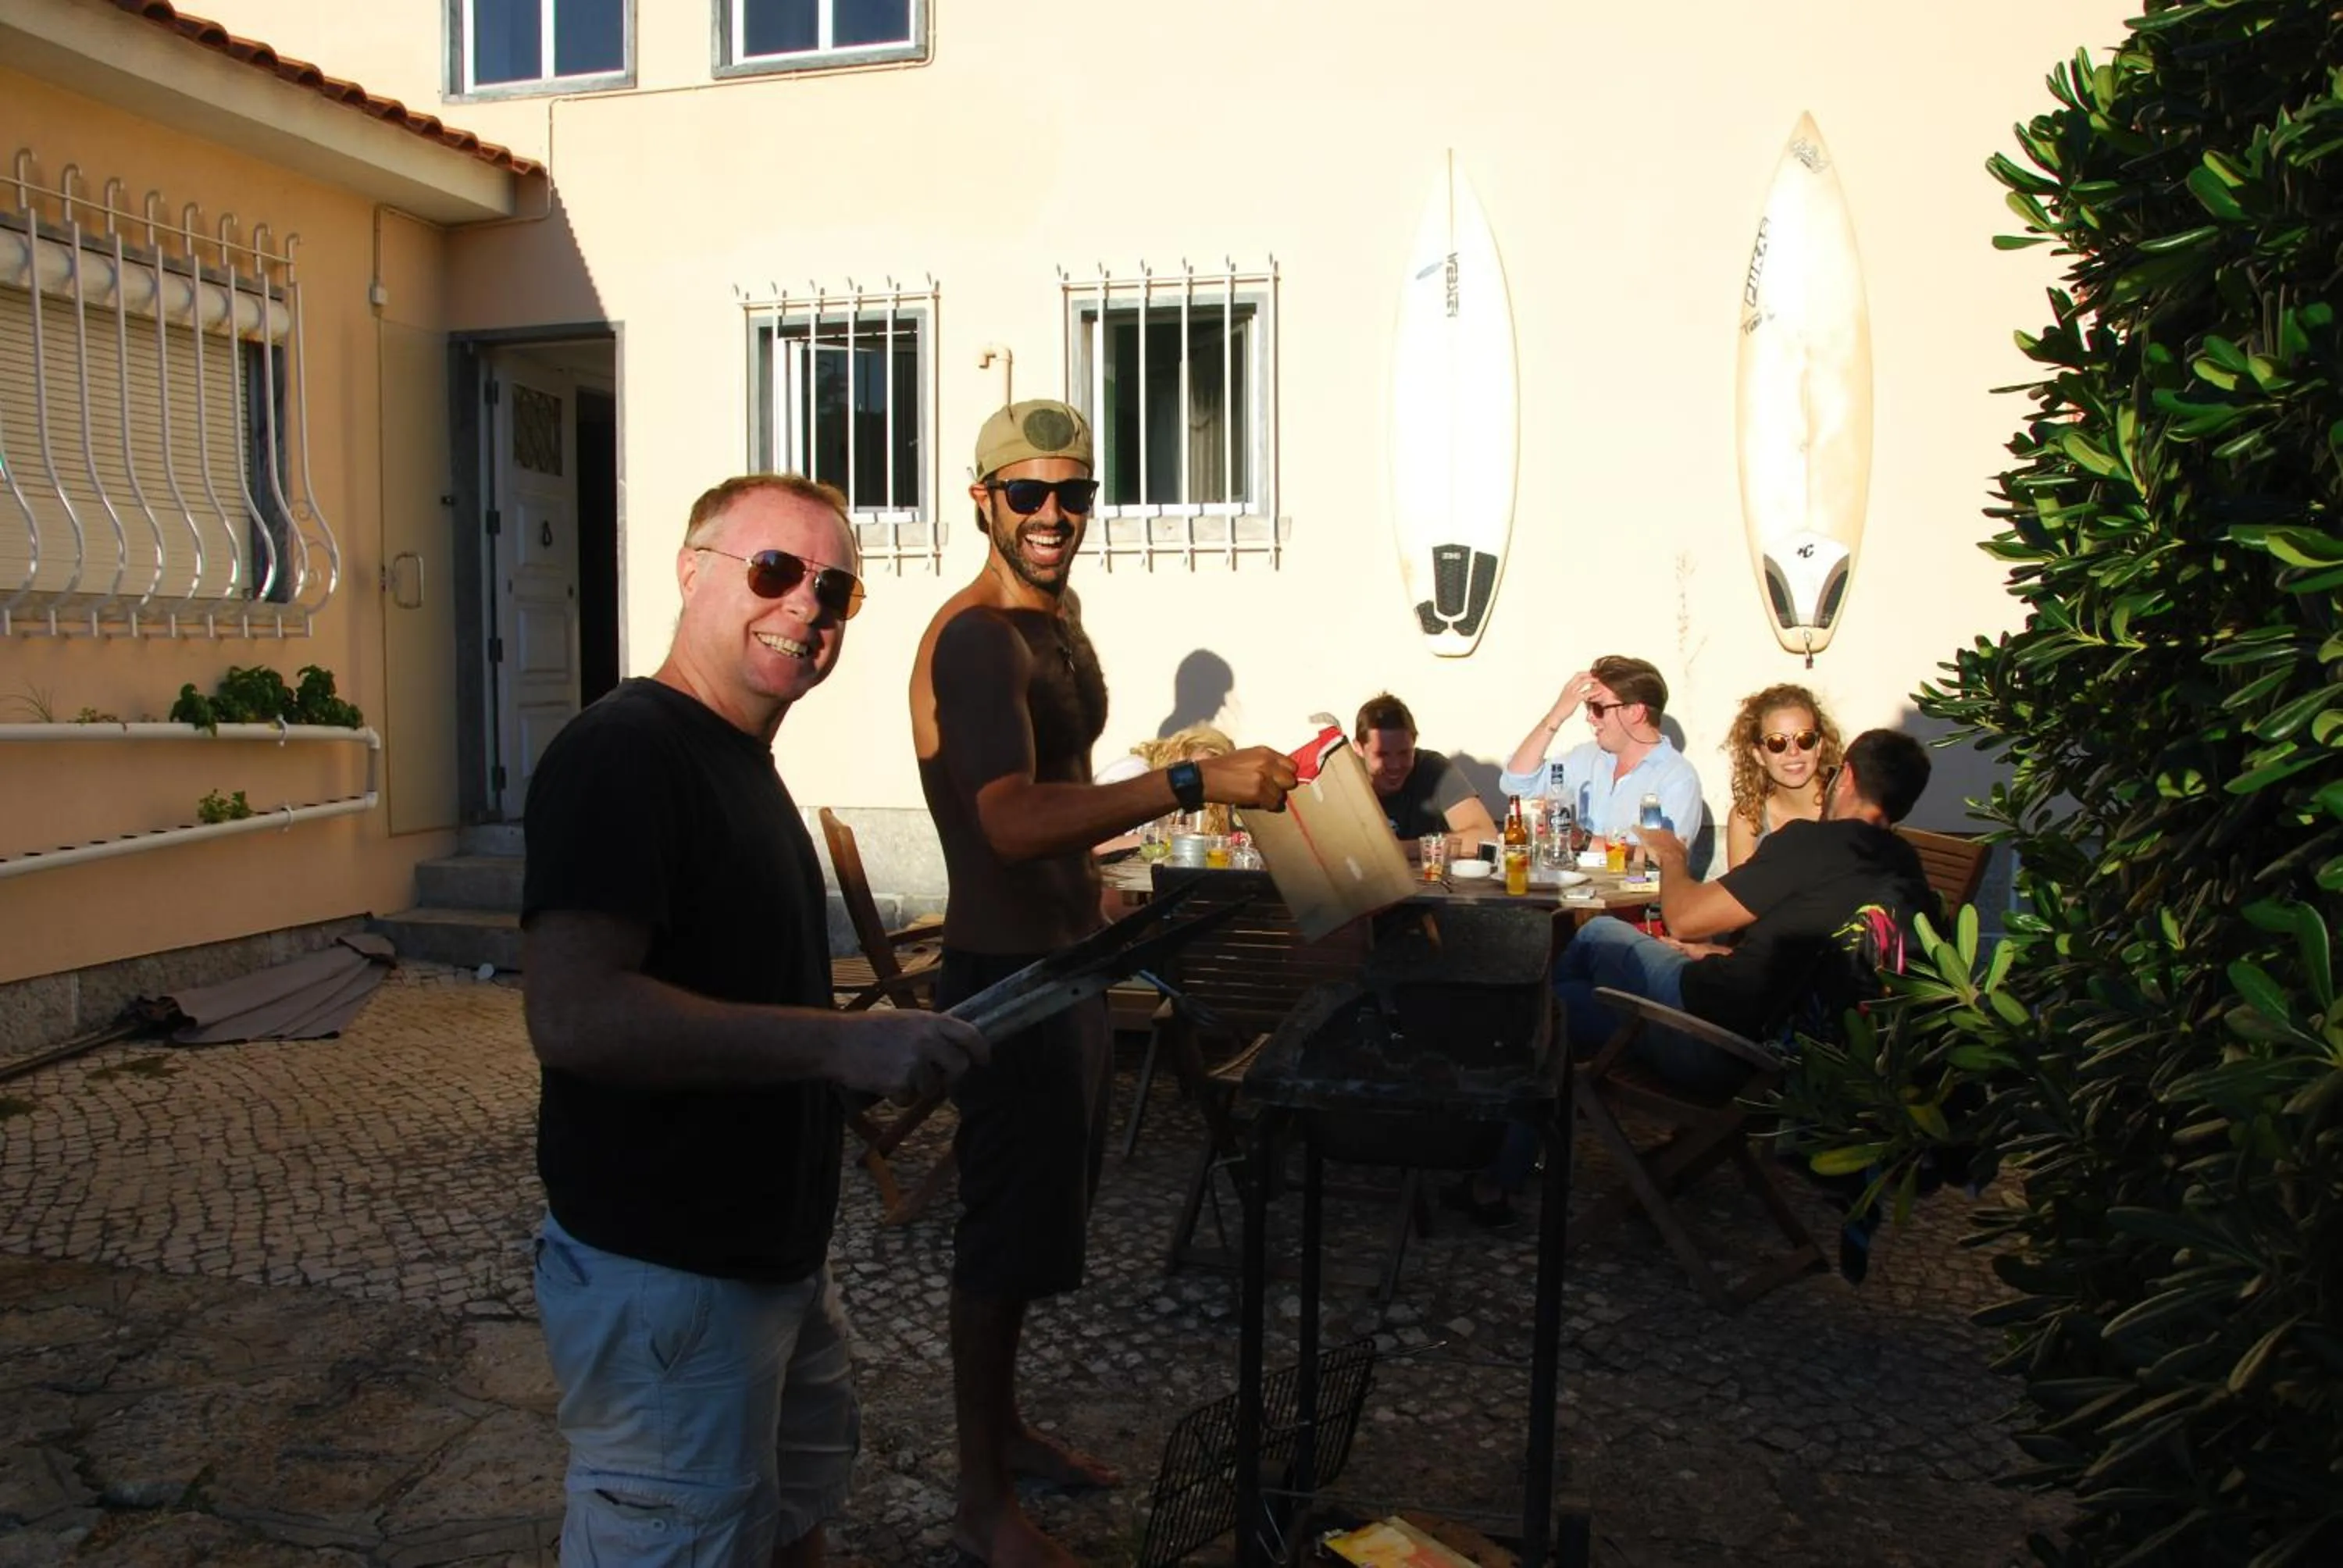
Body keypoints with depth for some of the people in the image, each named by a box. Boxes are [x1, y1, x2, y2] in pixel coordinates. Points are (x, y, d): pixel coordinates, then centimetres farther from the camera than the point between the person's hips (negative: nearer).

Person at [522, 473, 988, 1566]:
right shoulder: (625, 753, -20)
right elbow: (572, 1013, -32)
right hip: (665, 1279, -10)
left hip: (771, 1257, 10)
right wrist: (840, 1042, -32)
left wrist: (888, 1043, 15)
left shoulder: (738, 760, 12)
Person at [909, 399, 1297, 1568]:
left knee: (1046, 1201, 20)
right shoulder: (976, 638, -21)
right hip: (1007, 972, -10)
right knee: (1007, 1222, 1)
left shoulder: (1058, 614, 11)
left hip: (1063, 956, 10)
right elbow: (1014, 823, -35)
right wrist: (1192, 783, -39)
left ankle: (1003, 1428, 38)